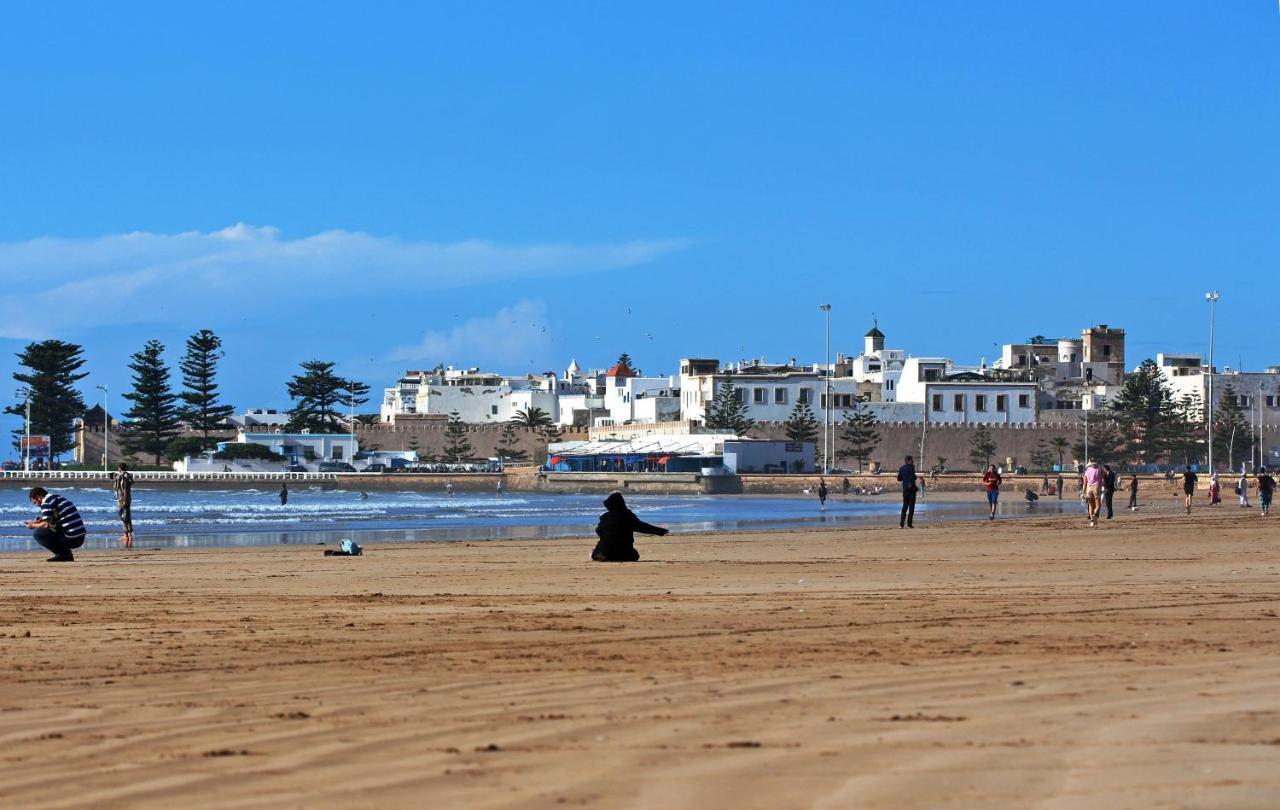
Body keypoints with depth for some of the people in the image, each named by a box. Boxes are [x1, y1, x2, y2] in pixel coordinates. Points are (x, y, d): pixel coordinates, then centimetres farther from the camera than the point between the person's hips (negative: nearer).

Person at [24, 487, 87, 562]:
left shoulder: (46, 503, -8)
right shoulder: (58, 498, 20)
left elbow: (46, 525, -15)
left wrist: (33, 526, 3)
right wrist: (41, 520, 20)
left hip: (70, 539, -9)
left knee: (37, 533, -4)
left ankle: (62, 554, -4)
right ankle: (67, 554, 14)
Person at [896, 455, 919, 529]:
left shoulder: (901, 468, 10)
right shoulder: (911, 467, -10)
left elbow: (899, 478, 15)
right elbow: (912, 477, -20)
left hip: (904, 489, 6)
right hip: (911, 488, -6)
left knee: (904, 506, 12)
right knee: (911, 506, -1)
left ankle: (901, 524, 5)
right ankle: (909, 524, -5)